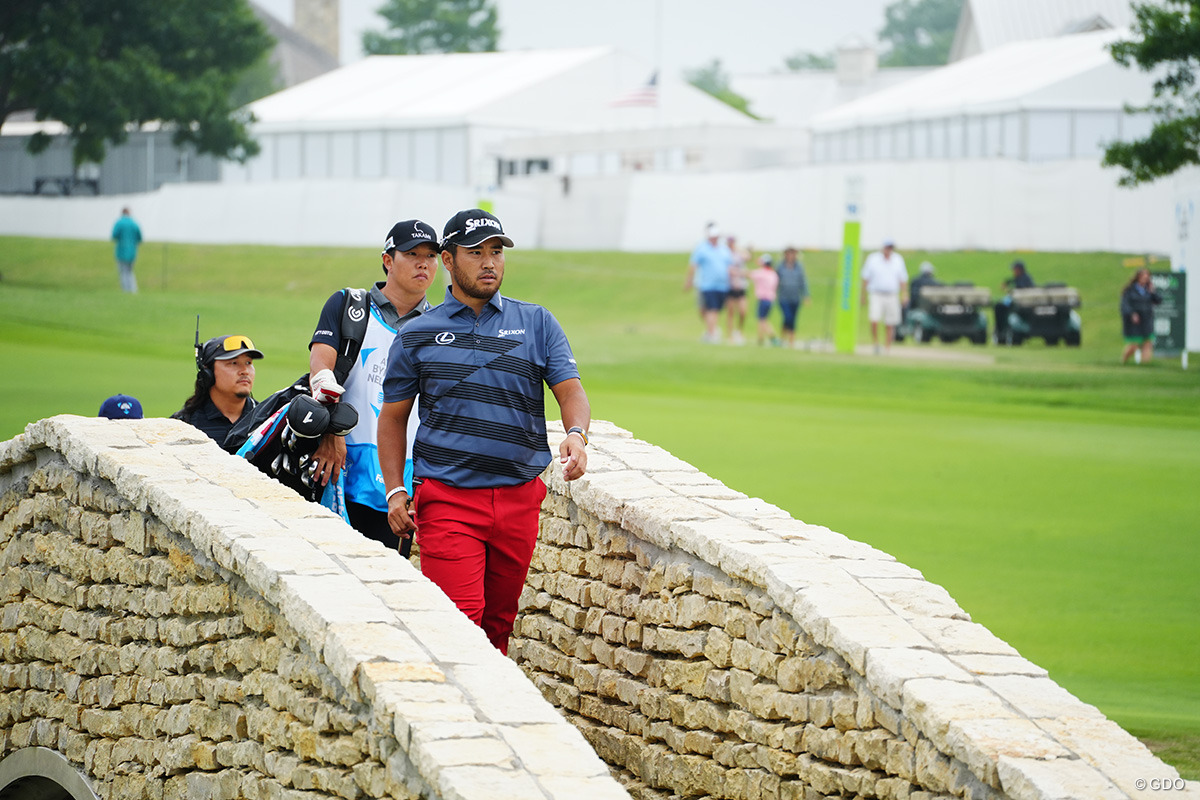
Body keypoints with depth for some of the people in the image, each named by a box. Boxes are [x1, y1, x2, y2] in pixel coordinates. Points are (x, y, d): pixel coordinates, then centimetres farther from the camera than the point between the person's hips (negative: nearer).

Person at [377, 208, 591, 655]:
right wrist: (395, 491, 1)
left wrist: (576, 434, -20)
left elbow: (569, 388, 2)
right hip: (447, 498, -2)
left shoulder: (537, 324, 9)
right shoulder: (417, 336, 7)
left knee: (499, 619, 10)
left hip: (519, 496, 3)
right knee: (460, 620, -15)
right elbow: (393, 416, 12)